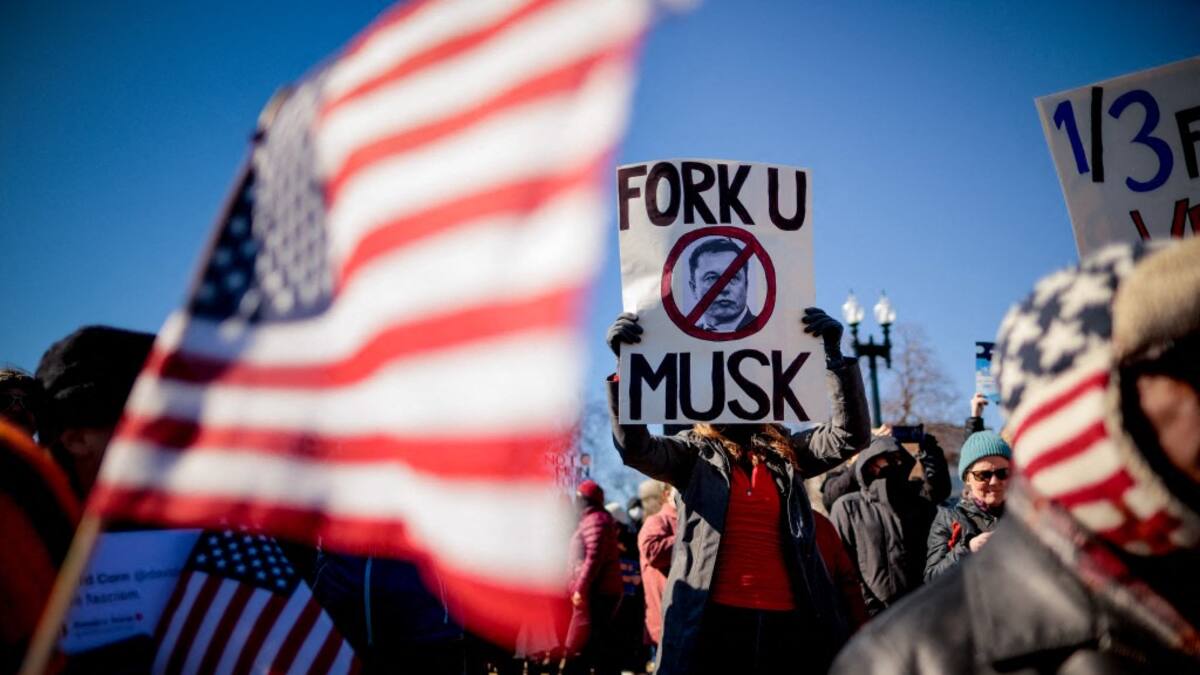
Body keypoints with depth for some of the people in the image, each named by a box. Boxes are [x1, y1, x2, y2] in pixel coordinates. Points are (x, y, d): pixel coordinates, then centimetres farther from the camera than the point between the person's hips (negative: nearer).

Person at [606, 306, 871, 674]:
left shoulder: (787, 452, 13)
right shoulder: (694, 452, 7)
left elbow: (850, 435, 0)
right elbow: (634, 446, -9)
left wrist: (834, 354, -10)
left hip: (789, 617, 3)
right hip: (713, 618, -2)